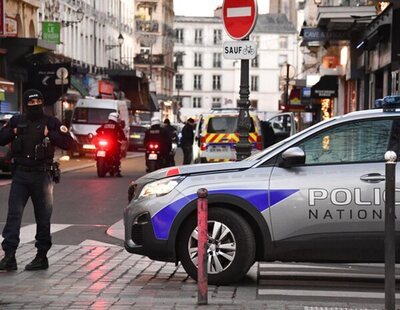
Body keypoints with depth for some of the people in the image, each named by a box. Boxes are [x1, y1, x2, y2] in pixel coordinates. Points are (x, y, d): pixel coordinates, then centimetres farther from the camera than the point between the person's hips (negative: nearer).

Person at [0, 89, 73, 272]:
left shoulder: (51, 122, 4)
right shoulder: (16, 121, 11)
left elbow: (68, 143, -2)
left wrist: (49, 134, -12)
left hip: (42, 175, -2)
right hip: (20, 174, 2)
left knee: (43, 218, 4)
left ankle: (42, 256, 13)